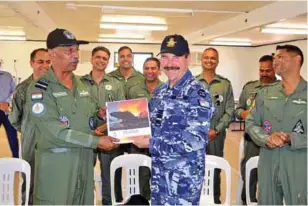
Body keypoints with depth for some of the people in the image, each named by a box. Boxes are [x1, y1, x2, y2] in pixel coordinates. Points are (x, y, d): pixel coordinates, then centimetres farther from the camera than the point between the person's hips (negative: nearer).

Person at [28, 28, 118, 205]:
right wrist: (96, 141, -20)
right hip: (56, 162, -6)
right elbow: (55, 132, -20)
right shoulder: (41, 88, -11)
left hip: (85, 159, 6)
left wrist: (100, 114, -5)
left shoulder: (82, 84, 11)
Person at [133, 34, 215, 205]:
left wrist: (150, 144, -19)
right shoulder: (159, 92, 7)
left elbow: (194, 142, -25)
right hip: (158, 175, 7)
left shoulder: (197, 94, -17)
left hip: (183, 180, -7)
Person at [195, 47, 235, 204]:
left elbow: (229, 111, 0)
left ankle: (215, 198, 27)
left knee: (215, 168, 10)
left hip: (216, 135, 0)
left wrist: (216, 130, -10)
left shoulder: (225, 84, 4)